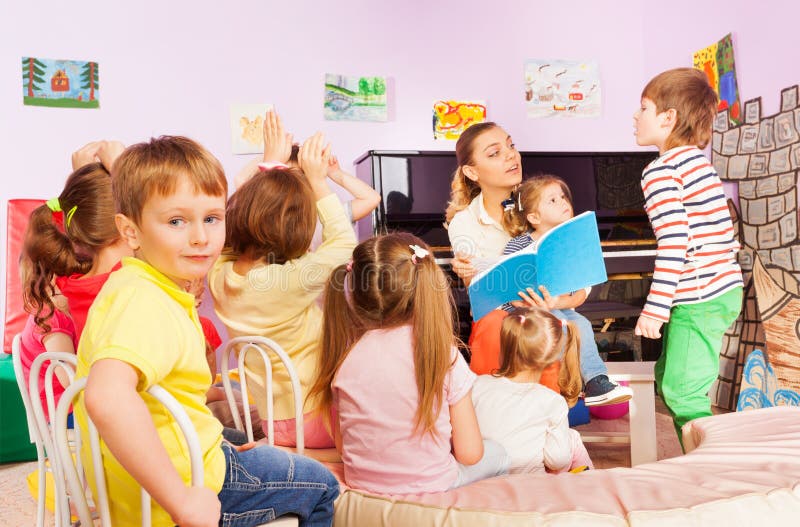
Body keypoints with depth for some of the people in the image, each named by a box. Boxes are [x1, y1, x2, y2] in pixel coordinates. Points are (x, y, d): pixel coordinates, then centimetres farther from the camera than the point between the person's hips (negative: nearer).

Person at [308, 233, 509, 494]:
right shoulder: (444, 354, -21)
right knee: (498, 453, 27)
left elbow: (342, 446, -4)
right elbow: (469, 453, -15)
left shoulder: (344, 356, -14)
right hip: (431, 485, -3)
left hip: (362, 483, 3)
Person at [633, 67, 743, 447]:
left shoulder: (661, 171, -14)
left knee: (682, 393, -5)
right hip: (725, 288, 10)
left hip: (699, 300, -10)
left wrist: (655, 309, -22)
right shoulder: (697, 160, 15)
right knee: (667, 379, 19)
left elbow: (673, 243, -23)